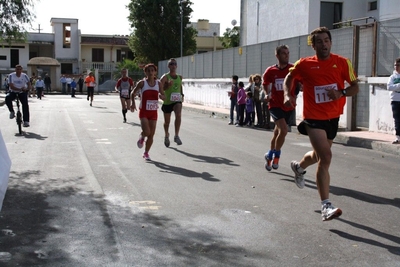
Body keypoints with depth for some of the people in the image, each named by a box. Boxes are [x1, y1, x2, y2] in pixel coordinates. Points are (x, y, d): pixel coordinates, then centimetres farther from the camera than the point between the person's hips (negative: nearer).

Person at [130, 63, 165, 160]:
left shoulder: (159, 83, 3)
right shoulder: (142, 83, -4)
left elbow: (164, 96, 9)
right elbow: (133, 93, 5)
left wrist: (161, 96, -15)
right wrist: (133, 103, -10)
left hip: (153, 112, 3)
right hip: (144, 111, -3)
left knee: (151, 135, 3)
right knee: (147, 132, -19)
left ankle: (146, 153, 21)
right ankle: (142, 137, 19)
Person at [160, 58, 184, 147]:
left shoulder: (180, 77, 7)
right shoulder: (165, 77, -8)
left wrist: (182, 94, 15)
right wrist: (168, 86, -31)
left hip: (177, 101, 2)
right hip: (167, 101, -2)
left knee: (178, 115, -27)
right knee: (167, 121, 11)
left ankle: (176, 136, -19)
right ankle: (166, 136, 40)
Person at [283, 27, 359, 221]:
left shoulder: (342, 63, -2)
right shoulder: (304, 64, -4)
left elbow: (355, 87, 1)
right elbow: (289, 78, 14)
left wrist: (341, 93, -19)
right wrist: (288, 95, -3)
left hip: (333, 117, 4)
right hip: (314, 117, -4)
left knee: (320, 155, 22)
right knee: (325, 156, -18)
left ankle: (299, 167, 57)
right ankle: (326, 206, -14)